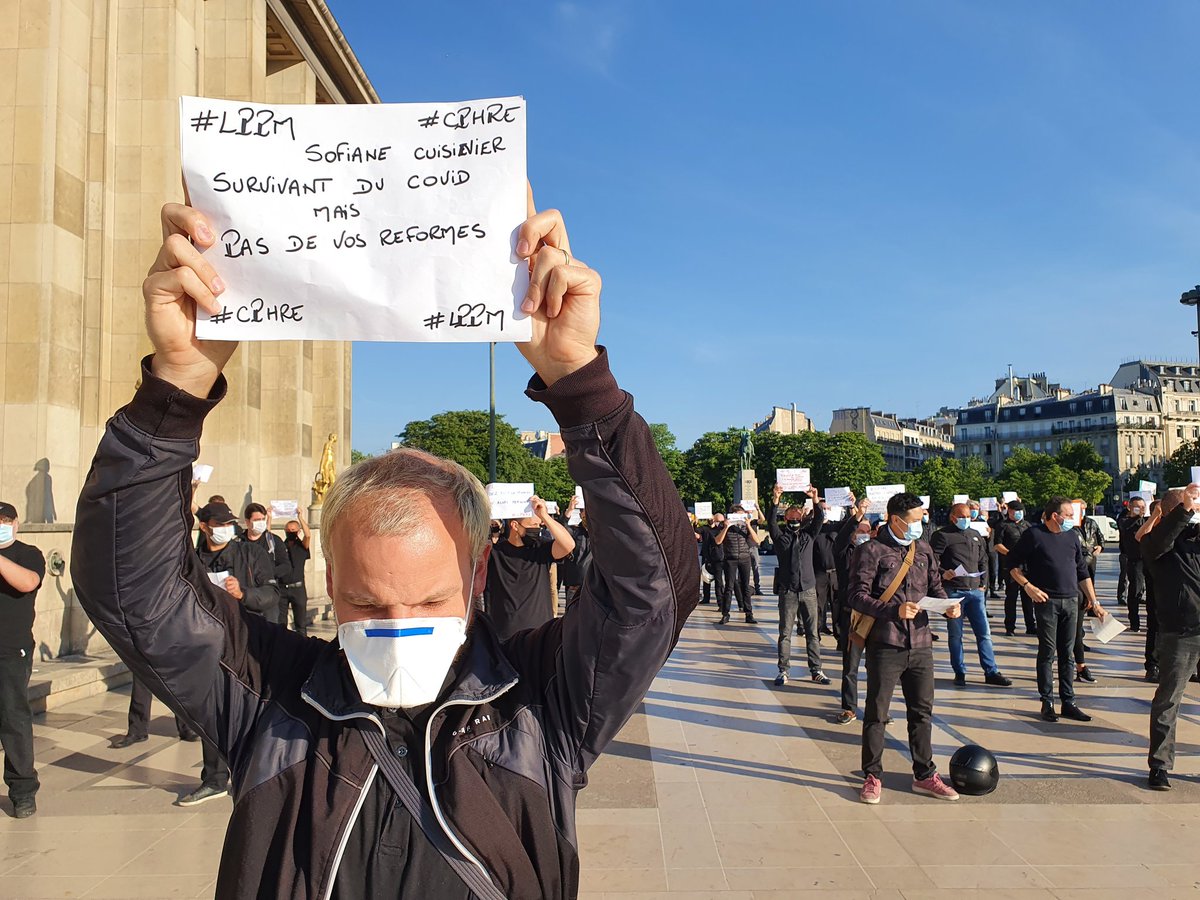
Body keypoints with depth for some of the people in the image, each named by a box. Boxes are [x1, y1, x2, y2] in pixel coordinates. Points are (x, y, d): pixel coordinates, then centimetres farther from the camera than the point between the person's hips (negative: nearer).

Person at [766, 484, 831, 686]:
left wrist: (815, 501, -19)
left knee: (813, 632, 5)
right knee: (785, 632, 1)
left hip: (808, 590, 2)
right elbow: (770, 521, -10)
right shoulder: (780, 536, 5)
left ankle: (816, 670, 11)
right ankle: (783, 670, 6)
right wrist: (775, 501, -24)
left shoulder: (809, 534, 11)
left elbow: (819, 519, -2)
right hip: (787, 591, -2)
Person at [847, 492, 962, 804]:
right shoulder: (871, 550, -7)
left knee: (922, 712, 13)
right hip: (885, 644, -5)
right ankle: (872, 777, 16)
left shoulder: (924, 549, 12)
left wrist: (949, 607, -2)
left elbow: (935, 587, 19)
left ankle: (924, 776, 27)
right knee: (877, 714, 3)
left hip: (920, 644, 6)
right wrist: (895, 610, -23)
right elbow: (858, 596, -11)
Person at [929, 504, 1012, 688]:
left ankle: (991, 672, 13)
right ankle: (959, 673, 13)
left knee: (984, 632, 6)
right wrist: (942, 573, -25)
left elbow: (983, 561, 23)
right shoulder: (942, 536, -3)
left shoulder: (976, 535, 16)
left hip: (975, 590, 5)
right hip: (953, 591, -5)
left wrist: (982, 583, 15)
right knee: (955, 634, 4)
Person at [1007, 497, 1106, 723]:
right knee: (1047, 652, -1)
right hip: (1046, 601, -5)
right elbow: (1012, 563, -3)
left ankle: (1068, 702, 15)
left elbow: (1082, 572, 17)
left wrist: (1094, 601, 13)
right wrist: (1028, 586, -13)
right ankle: (1047, 703, 6)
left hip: (1071, 601, 5)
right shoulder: (1034, 535, -5)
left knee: (1067, 654, 8)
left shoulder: (1071, 537, 12)